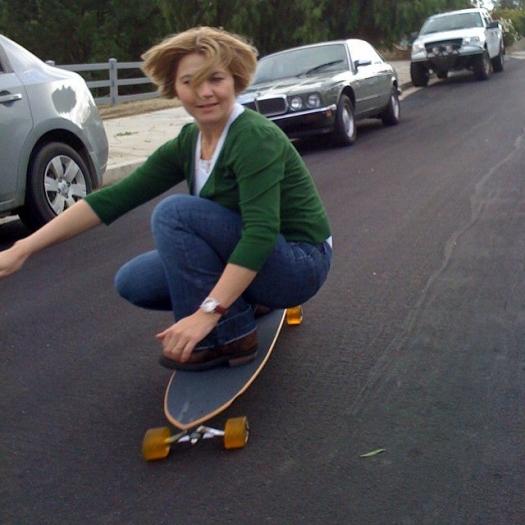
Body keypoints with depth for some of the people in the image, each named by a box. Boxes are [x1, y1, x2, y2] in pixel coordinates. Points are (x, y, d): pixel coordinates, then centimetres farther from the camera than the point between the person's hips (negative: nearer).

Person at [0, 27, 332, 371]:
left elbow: (261, 233, -32)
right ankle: (240, 303, 12)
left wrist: (207, 313, -38)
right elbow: (115, 198, -4)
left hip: (298, 263, -7)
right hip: (246, 263, 8)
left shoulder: (255, 138, -23)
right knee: (134, 282, -3)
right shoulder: (187, 144, 0)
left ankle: (228, 335, -12)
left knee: (175, 211, -24)